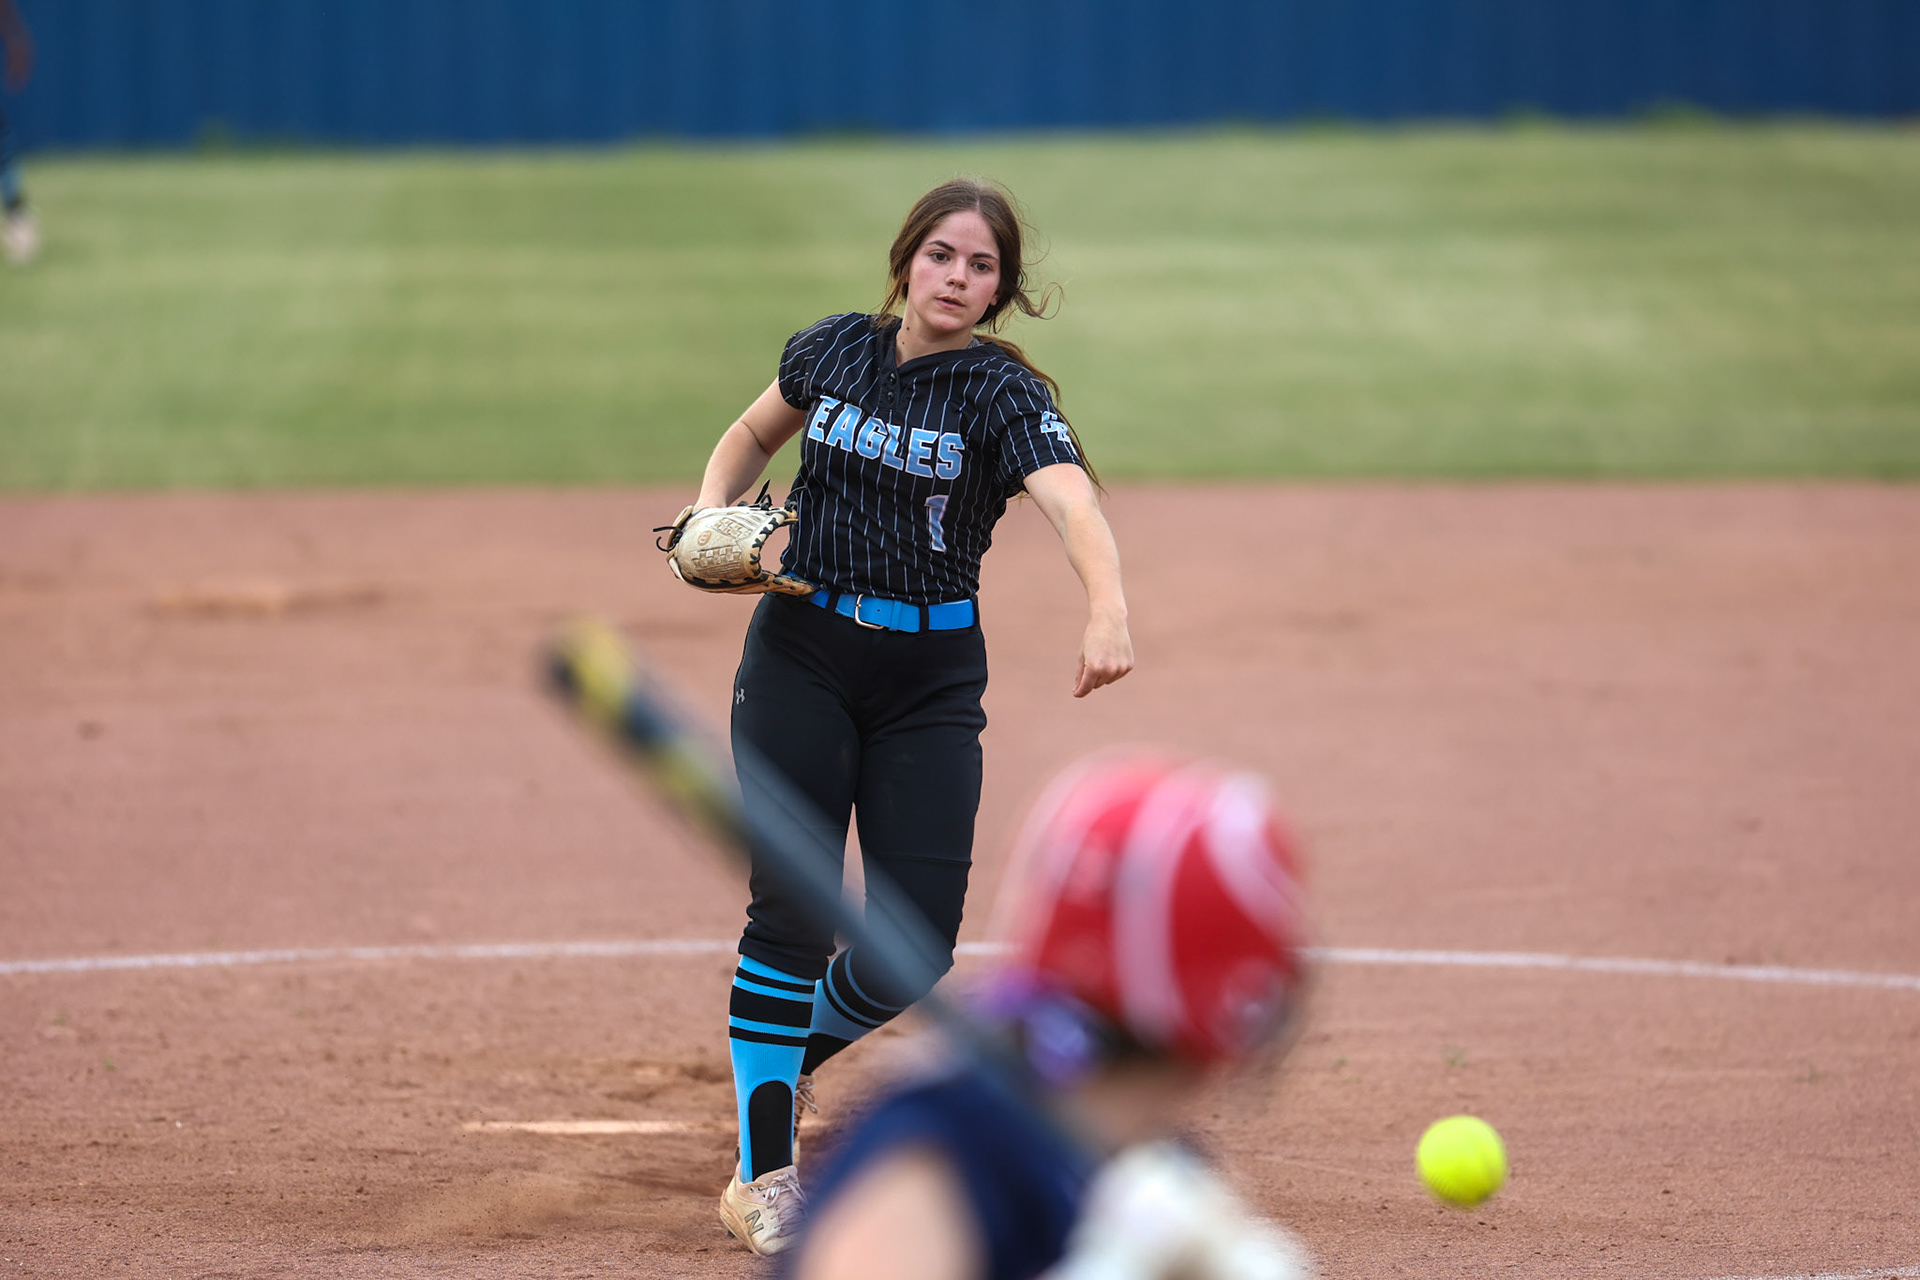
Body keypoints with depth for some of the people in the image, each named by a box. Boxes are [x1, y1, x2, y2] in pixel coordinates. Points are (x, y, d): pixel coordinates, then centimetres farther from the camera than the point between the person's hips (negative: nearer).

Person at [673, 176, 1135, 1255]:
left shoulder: (1005, 396, -10)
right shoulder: (836, 350, 1)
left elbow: (1073, 502, -29)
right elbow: (754, 435, 21)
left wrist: (1109, 612, -49)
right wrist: (711, 514, -1)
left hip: (932, 678, -1)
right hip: (802, 651, 1)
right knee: (792, 913, -8)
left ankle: (785, 1054, 28)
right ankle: (764, 1174, 1)